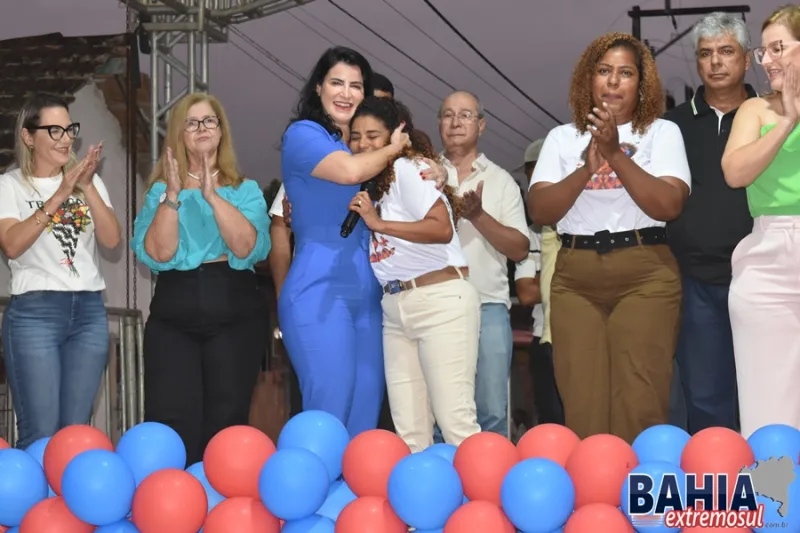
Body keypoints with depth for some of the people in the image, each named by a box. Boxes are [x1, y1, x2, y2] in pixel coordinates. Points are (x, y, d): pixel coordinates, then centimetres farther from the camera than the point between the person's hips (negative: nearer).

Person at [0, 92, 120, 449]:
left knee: (75, 431, 7)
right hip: (34, 313, -4)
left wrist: (87, 188, -13)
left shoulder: (89, 182, 12)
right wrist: (59, 195, -20)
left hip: (89, 312, 4)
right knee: (40, 435, -6)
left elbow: (112, 240, -1)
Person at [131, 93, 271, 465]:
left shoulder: (245, 190, 9)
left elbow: (247, 247, -10)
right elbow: (158, 254, -7)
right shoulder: (160, 190, 9)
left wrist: (212, 195, -15)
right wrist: (173, 196, -13)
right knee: (170, 425, -8)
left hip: (235, 315, 0)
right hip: (173, 318, 0)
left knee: (225, 424, 1)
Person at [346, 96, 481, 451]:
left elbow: (442, 229, -19)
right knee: (409, 432, 1)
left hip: (441, 301, -8)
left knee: (455, 421, -12)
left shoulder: (408, 168, -6)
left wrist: (378, 223, -17)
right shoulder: (371, 183, 18)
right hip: (396, 308, 8)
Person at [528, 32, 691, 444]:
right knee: (581, 406, 0)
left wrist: (616, 154, -16)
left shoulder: (662, 132, 6)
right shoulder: (563, 137, 12)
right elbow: (539, 211, 1)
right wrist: (587, 167, -13)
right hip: (575, 278, 2)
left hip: (645, 275, -2)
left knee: (639, 405, -7)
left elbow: (668, 205, -9)